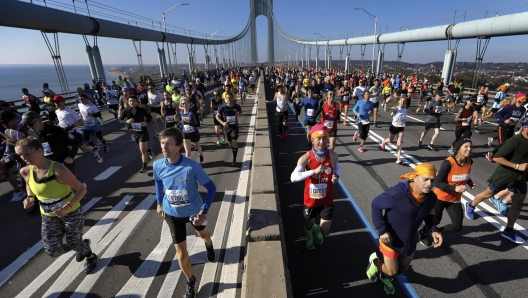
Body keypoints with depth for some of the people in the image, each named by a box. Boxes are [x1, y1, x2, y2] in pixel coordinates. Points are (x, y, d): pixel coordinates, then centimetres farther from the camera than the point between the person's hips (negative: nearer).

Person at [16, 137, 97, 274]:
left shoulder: (58, 170, -28)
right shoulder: (25, 172, -10)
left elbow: (81, 189, -22)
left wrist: (67, 207, -34)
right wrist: (30, 199, -6)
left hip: (71, 213, -5)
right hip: (48, 216, 5)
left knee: (73, 245, 9)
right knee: (52, 251, 1)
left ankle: (91, 257, 44)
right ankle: (83, 245, 34)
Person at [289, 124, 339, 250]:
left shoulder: (333, 155, -14)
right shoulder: (305, 158, -23)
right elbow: (294, 177, -35)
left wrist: (336, 175, -11)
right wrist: (314, 171, -42)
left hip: (327, 200, 1)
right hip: (311, 200, -1)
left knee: (324, 231, 8)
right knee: (309, 224, 24)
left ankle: (316, 229, 48)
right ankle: (309, 236, 62)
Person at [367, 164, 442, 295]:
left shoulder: (431, 198, -14)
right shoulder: (397, 193, -34)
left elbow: (429, 215, 7)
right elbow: (375, 205, -21)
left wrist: (434, 230, -11)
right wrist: (382, 230, -24)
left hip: (410, 240, 6)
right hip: (390, 239, -6)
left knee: (402, 268, 26)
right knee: (392, 271, 8)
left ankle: (385, 277, 58)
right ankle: (375, 261, 41)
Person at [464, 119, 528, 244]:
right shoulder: (515, 141, -23)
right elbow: (496, 158, -26)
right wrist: (517, 166, -26)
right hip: (504, 175, -7)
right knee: (489, 193, 12)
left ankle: (508, 231, 20)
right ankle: (471, 206, 40)